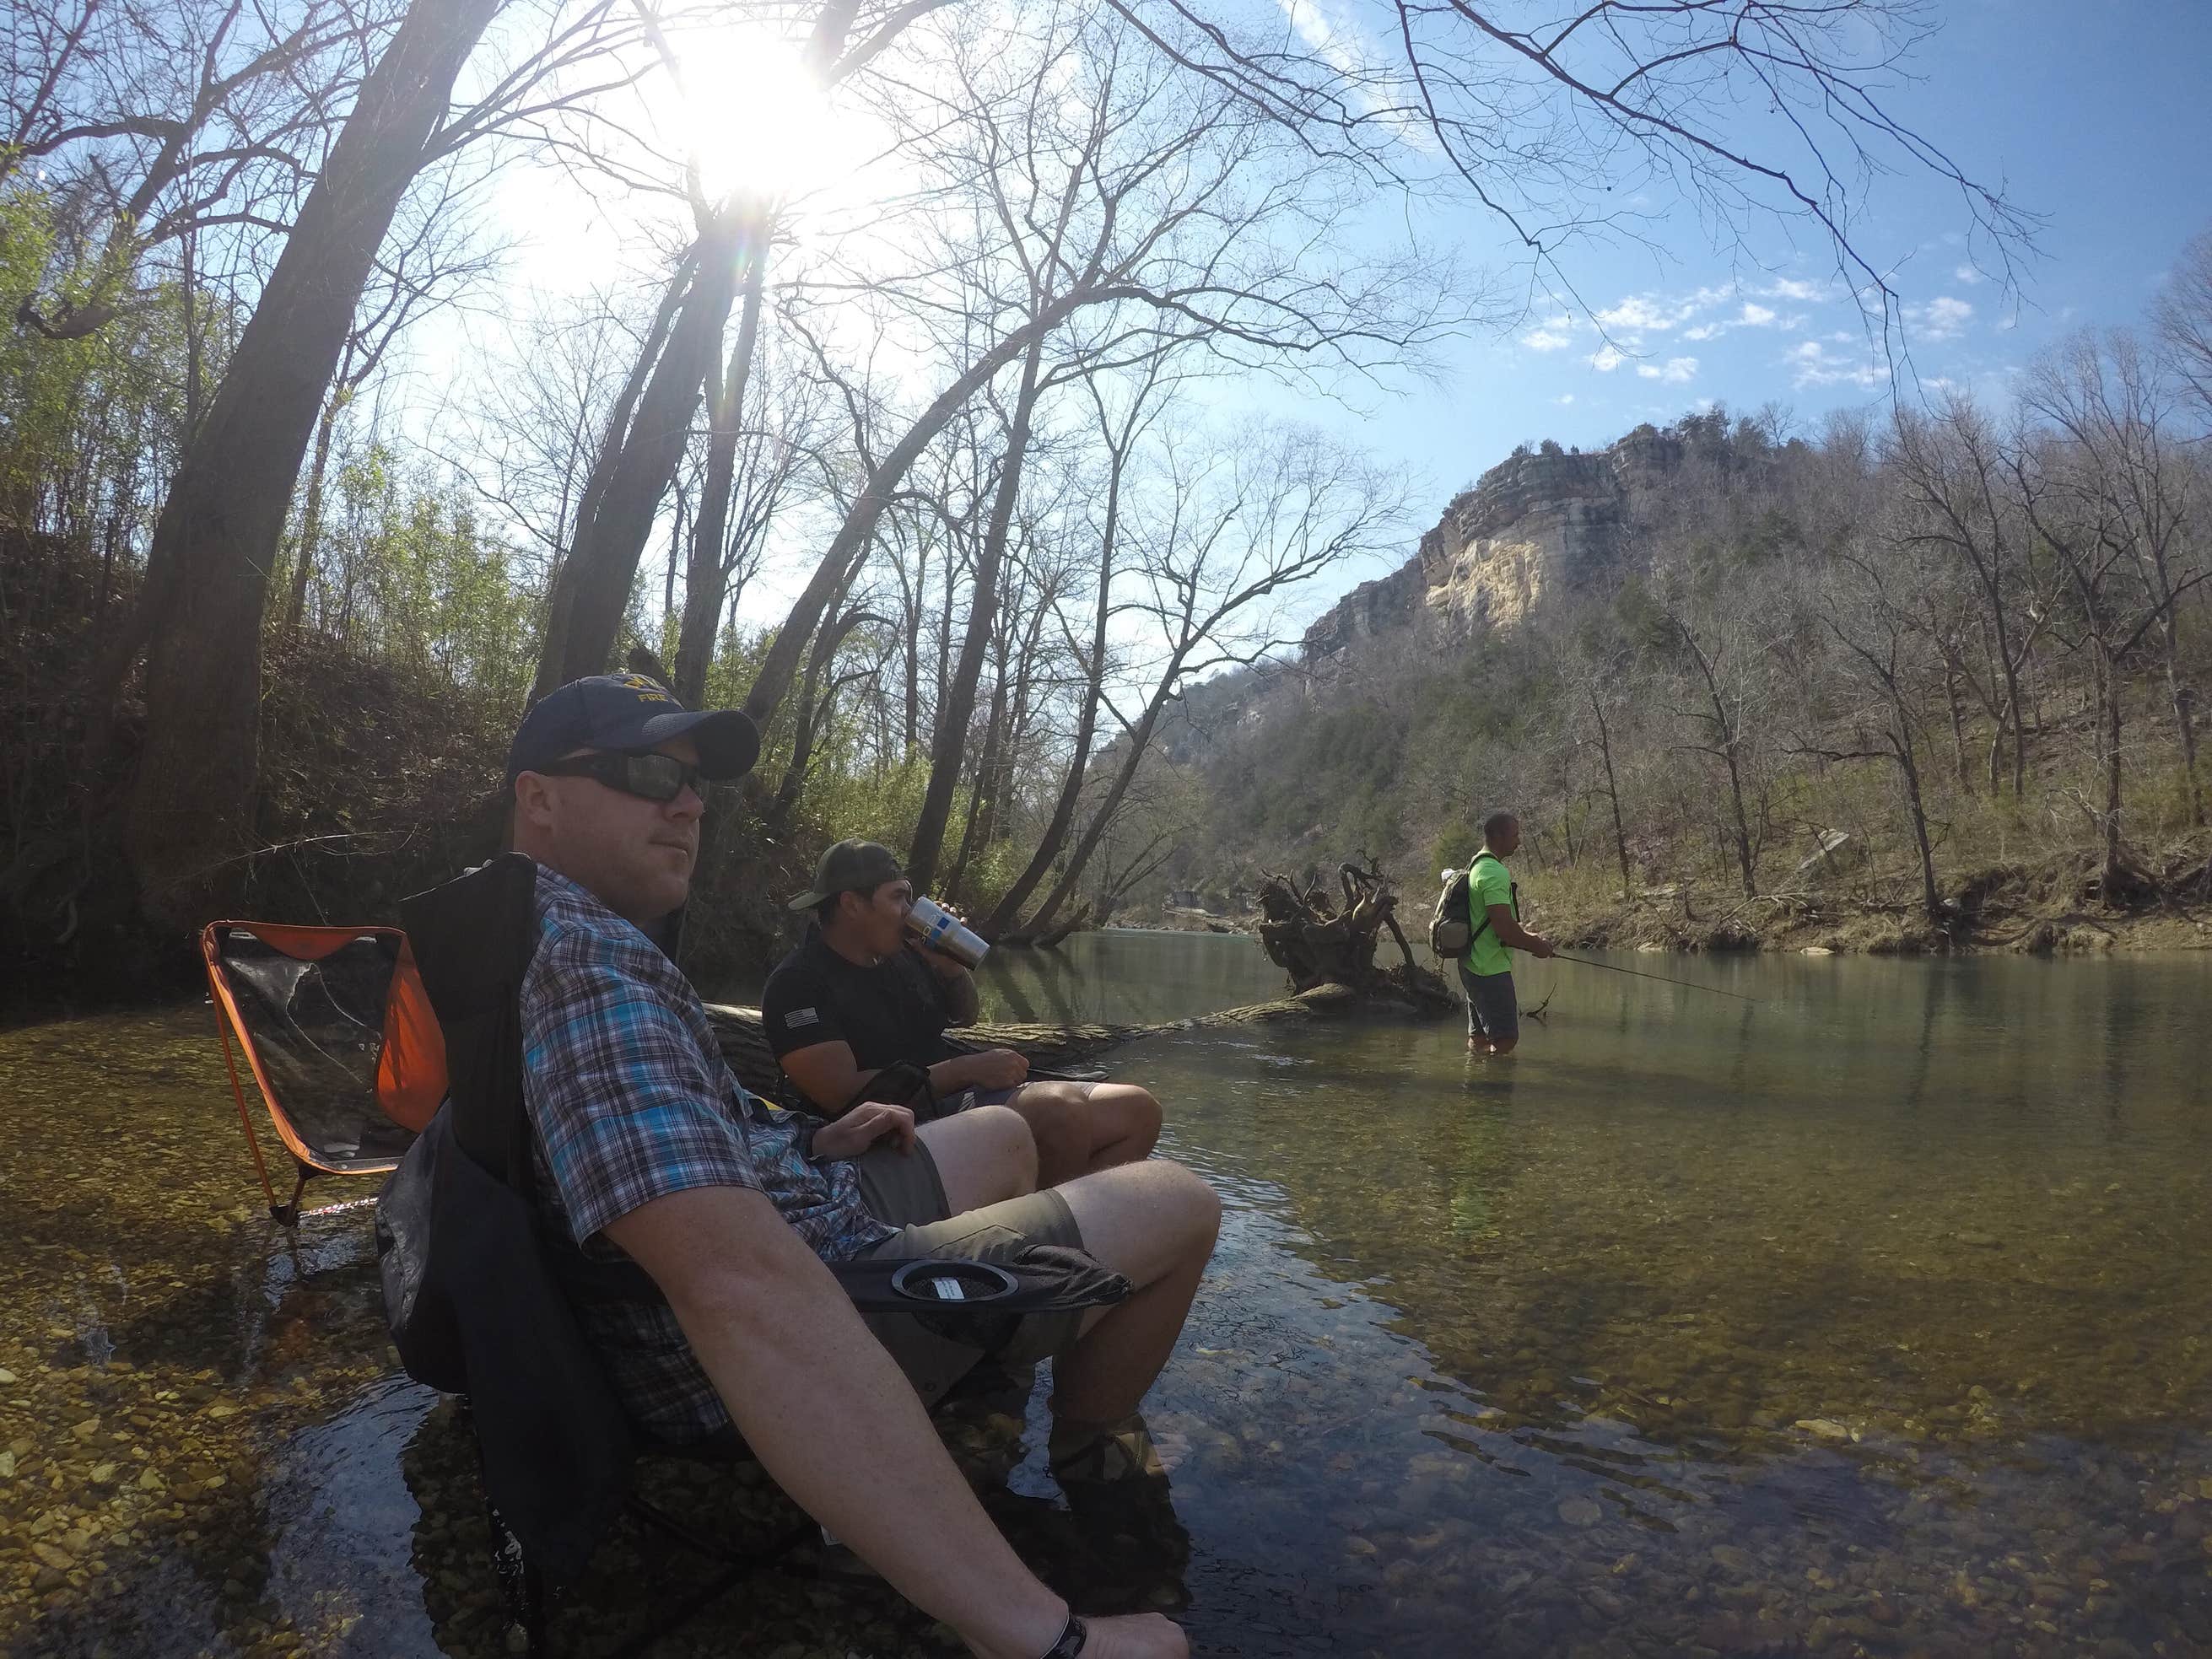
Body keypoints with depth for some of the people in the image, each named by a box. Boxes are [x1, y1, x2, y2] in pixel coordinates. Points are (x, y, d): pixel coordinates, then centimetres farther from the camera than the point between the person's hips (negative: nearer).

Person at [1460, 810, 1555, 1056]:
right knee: (1505, 1038, -8)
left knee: (1479, 1036, 15)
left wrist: (1529, 936, 15)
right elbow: (1503, 927, -24)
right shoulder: (1495, 872, -17)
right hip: (1491, 969, -11)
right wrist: (1534, 946, -9)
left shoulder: (1476, 867, 16)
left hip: (1473, 965, 11)